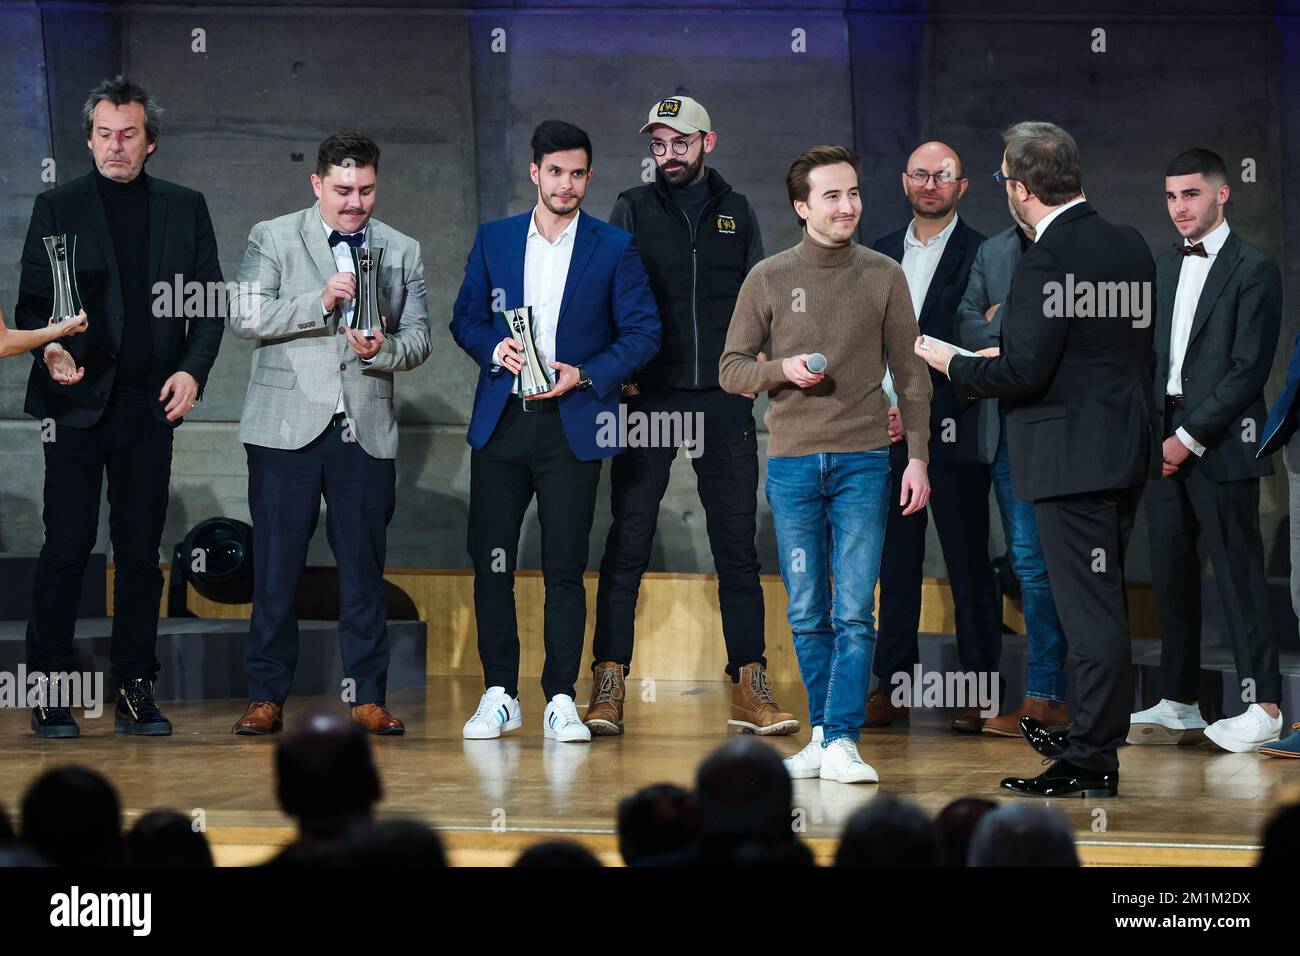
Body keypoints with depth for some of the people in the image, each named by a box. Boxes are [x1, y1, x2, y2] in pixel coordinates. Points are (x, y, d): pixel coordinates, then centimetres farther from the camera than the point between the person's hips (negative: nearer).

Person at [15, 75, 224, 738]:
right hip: (77, 402, -2)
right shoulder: (57, 208, 6)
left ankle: (135, 691, 9)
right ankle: (49, 691, 3)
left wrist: (192, 370, -5)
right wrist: (49, 349, -17)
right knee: (66, 547, -3)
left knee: (141, 551, 4)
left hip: (149, 404, 2)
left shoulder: (184, 209, 11)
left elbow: (210, 303, 11)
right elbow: (31, 303, 3)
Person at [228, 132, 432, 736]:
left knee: (364, 568, 2)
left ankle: (367, 697, 7)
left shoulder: (402, 251, 13)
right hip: (287, 429, -2)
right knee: (276, 567, 0)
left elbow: (419, 338, 9)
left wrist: (382, 349, -13)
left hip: (366, 431, 2)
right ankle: (267, 697, 6)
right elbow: (246, 317, -6)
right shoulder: (272, 239, 5)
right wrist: (319, 303, -17)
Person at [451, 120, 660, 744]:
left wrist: (585, 375, -11)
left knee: (564, 568, -2)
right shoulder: (494, 240, 10)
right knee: (490, 562, 1)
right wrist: (495, 348, -8)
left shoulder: (614, 248, 3)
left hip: (571, 424, -2)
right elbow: (464, 318, 13)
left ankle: (560, 700, 5)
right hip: (501, 422, 2)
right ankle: (499, 696, 11)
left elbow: (643, 333, 2)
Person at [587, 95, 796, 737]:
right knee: (628, 544, -4)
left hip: (723, 398, 2)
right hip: (648, 397, -2)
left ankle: (749, 689, 5)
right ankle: (608, 685, -2)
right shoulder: (633, 210, 7)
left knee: (736, 545, 2)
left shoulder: (736, 213, 13)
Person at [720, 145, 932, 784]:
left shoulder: (884, 276, 6)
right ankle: (822, 734, 16)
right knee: (807, 616, 6)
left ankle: (842, 743, -8)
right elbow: (731, 369, 6)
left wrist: (918, 456, 2)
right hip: (792, 463, 1)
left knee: (854, 611, -7)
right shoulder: (768, 279, 5)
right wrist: (783, 370, -14)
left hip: (862, 463, -1)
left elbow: (909, 373, 8)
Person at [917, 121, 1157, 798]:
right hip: (1127, 445, 9)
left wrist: (950, 361, -5)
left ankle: (1092, 761, -2)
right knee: (1101, 602, 17)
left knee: (1090, 608, -6)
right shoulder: (1130, 246, 8)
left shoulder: (1046, 264, -18)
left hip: (1073, 457, -9)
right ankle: (1088, 729, 27)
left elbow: (1022, 372, -21)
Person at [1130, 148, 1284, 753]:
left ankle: (1262, 708, -2)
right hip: (1166, 442, 7)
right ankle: (1180, 706, 14)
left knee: (1238, 574, -6)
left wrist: (1191, 437, -13)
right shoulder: (1164, 267, 16)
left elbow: (1248, 369, -12)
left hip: (1220, 443, -7)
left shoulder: (1254, 271, -6)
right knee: (1171, 574, 8)